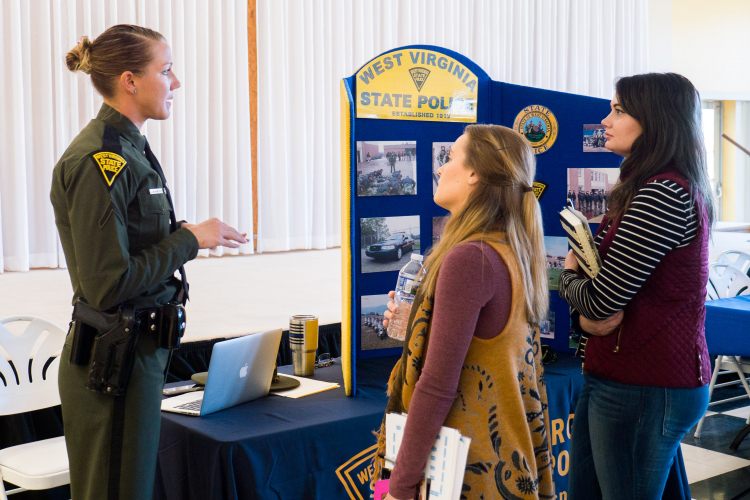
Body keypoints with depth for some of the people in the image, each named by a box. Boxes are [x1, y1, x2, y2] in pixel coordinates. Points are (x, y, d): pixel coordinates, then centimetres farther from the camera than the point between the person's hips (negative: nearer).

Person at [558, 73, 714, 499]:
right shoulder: (677, 189, 14)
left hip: (646, 387, -10)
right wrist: (587, 315, -8)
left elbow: (601, 300, -20)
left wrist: (569, 277, 2)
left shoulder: (663, 195, -19)